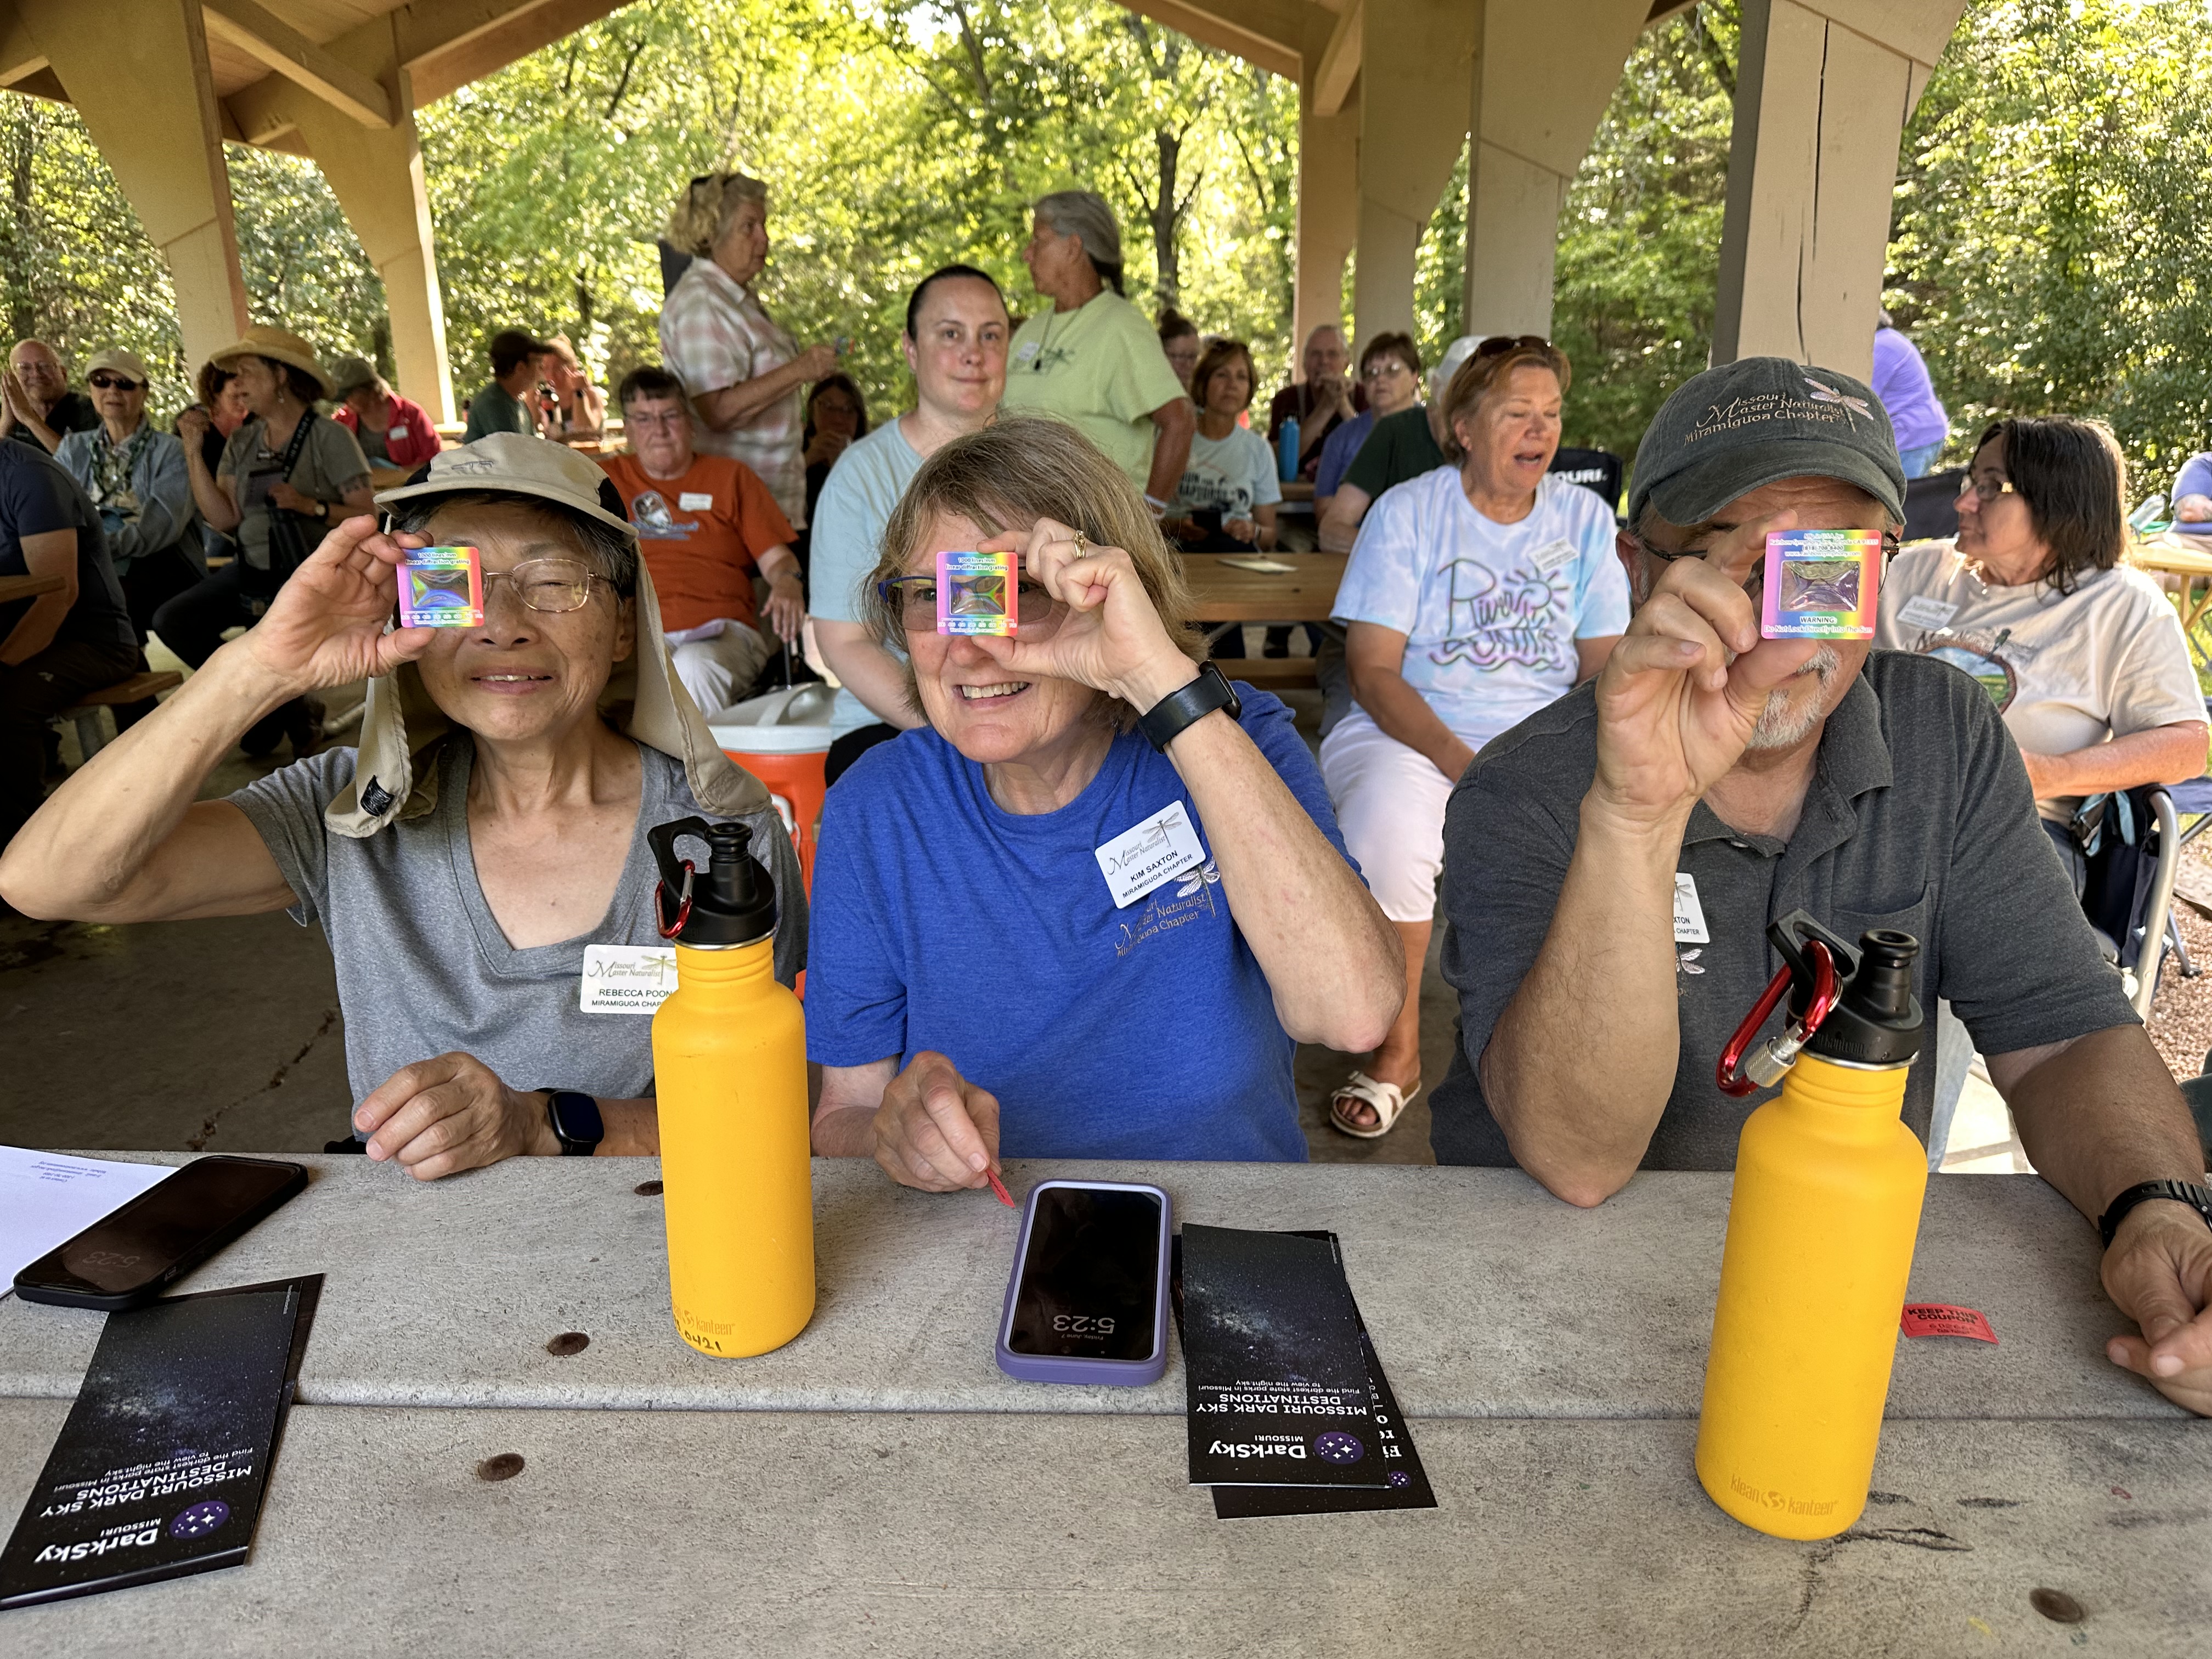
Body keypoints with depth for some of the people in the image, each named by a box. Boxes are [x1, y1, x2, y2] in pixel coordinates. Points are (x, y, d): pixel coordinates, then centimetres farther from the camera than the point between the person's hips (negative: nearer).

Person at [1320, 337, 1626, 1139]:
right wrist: (1464, 765, -23)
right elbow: (1373, 670, -8)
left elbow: (1609, 666, 6)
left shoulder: (1584, 517, 11)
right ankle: (1397, 1050, -13)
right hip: (1412, 734, -3)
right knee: (1386, 820, -36)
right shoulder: (1408, 511, 1)